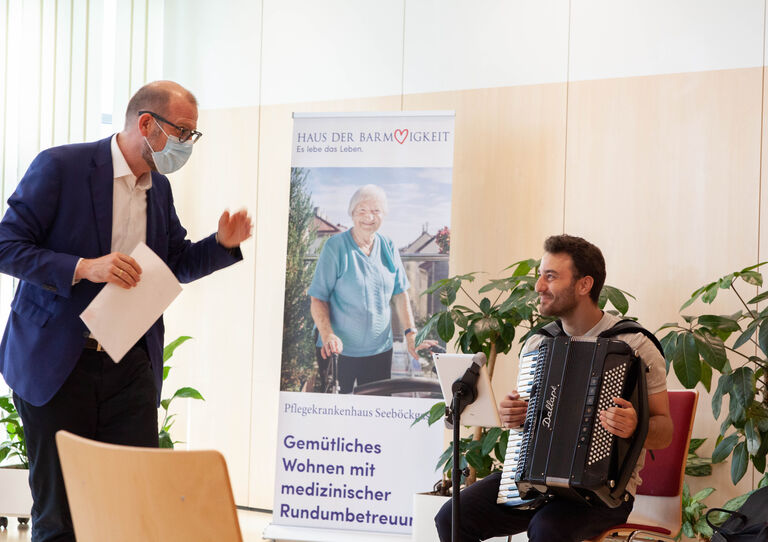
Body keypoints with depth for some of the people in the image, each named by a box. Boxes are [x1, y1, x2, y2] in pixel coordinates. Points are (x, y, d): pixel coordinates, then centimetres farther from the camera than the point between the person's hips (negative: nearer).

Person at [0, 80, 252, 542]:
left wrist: (224, 243, 2)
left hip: (131, 365, 5)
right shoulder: (60, 167, -9)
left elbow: (177, 265, 21)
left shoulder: (160, 188, 11)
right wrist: (84, 267, -23)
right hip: (57, 364, -5)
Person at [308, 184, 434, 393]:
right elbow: (317, 298, -9)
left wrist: (411, 333, -1)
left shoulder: (388, 248, 7)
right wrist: (327, 335, -23)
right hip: (339, 351, -4)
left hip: (380, 350, 4)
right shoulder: (335, 247, -7)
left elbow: (400, 293, 11)